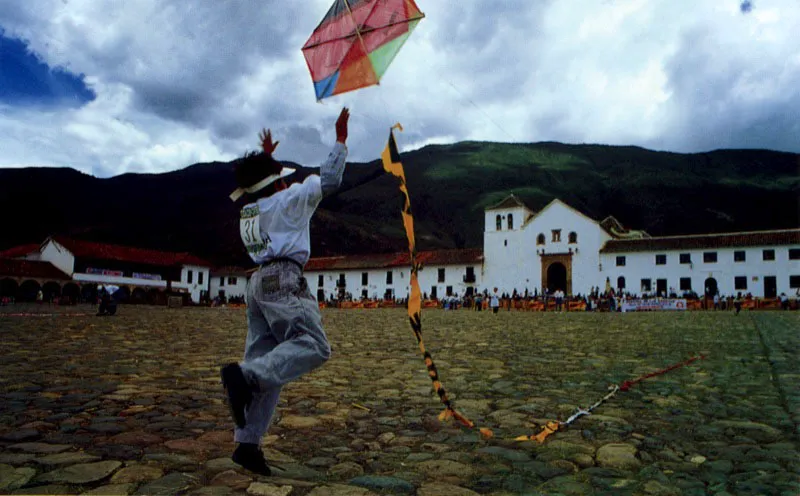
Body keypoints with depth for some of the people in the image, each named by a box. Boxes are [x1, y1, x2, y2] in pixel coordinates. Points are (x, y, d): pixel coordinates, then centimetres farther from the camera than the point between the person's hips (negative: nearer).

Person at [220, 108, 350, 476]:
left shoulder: (249, 209, 22)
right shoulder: (288, 200, 3)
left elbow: (263, 186, 45)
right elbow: (328, 181, 2)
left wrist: (266, 156, 57)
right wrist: (341, 139, 11)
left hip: (259, 283, 8)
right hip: (282, 280, -8)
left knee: (265, 366, 4)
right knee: (314, 347, -19)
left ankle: (247, 444, -1)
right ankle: (244, 374, -36)